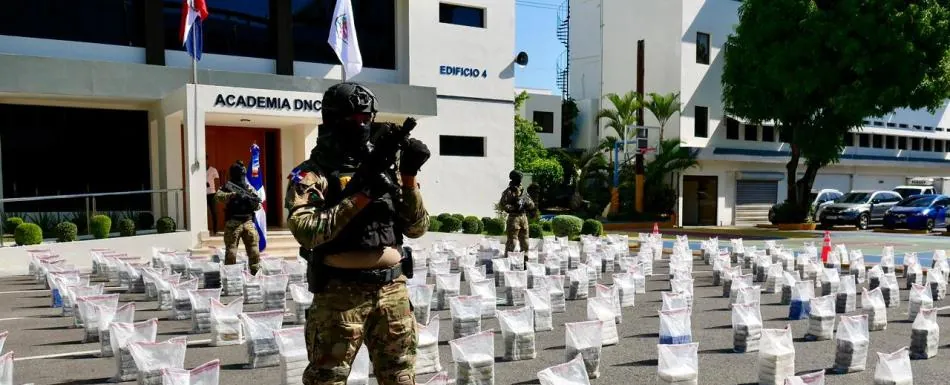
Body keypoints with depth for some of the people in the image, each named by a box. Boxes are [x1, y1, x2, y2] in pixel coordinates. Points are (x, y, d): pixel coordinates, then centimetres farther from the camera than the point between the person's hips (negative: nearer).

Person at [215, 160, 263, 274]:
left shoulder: (249, 188, 11)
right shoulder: (228, 187, 2)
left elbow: (258, 206, 8)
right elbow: (218, 196, -19)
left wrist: (254, 202, -16)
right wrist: (233, 195, -32)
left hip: (248, 222, 3)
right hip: (233, 223, -3)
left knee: (254, 251, 3)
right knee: (231, 252, -1)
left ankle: (256, 273, 12)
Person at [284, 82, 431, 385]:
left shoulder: (386, 166, 10)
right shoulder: (313, 172, -4)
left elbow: (417, 228, 7)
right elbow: (305, 231, -20)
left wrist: (408, 177, -6)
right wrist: (361, 197, -21)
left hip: (392, 289, 5)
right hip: (340, 293, -4)